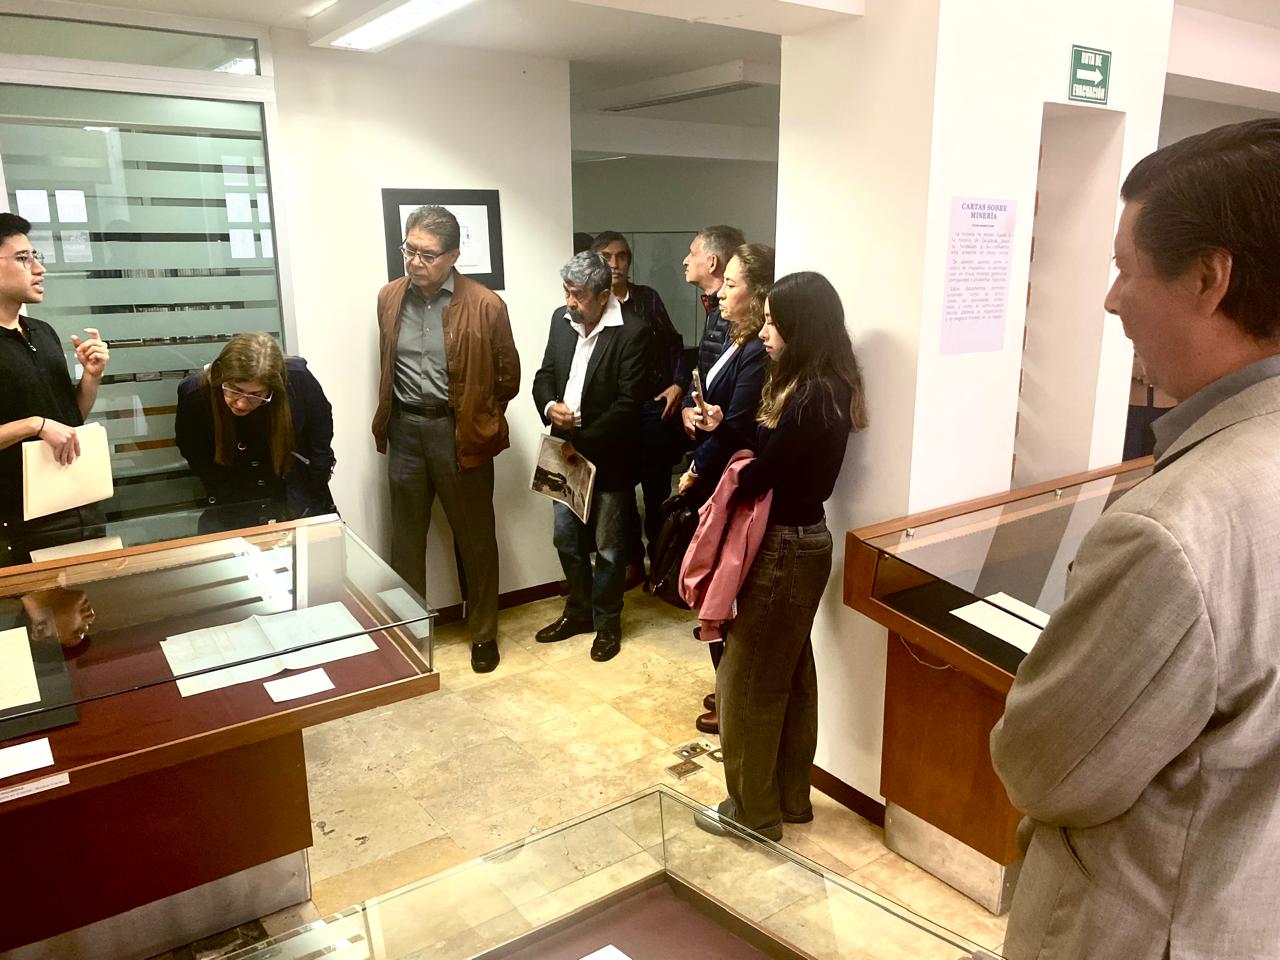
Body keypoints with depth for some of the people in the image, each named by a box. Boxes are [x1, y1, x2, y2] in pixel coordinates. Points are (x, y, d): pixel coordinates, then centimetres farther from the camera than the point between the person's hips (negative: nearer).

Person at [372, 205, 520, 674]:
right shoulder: (389, 298, 2)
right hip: (405, 430, 4)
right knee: (406, 537, 12)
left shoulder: (485, 305, -11)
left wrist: (475, 417, 5)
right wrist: (389, 417, 13)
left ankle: (483, 633, 25)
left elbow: (508, 376, -1)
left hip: (458, 432, -3)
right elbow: (387, 368, 14)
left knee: (475, 537, 8)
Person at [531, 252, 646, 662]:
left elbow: (629, 402, -19)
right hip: (566, 449, 6)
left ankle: (607, 622, 26)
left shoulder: (632, 330, -16)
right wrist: (549, 406, -12)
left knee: (608, 546, 8)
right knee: (567, 538, 16)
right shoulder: (561, 319, 3)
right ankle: (578, 610, 35)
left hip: (608, 455, -6)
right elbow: (545, 374, 10)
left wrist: (584, 440, -20)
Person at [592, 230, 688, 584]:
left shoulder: (648, 297, 5)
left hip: (653, 405, 1)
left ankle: (659, 557, 23)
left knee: (656, 486, 6)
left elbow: (673, 343, 9)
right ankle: (632, 559, 24)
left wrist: (679, 384, -3)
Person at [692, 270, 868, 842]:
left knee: (746, 682, 5)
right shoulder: (824, 388, 6)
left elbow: (756, 478, -20)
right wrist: (723, 426, 1)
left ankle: (752, 811, 21)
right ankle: (790, 797, 35)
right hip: (801, 542, 10)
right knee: (791, 676, 19)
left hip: (783, 550, -10)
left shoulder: (810, 398, -24)